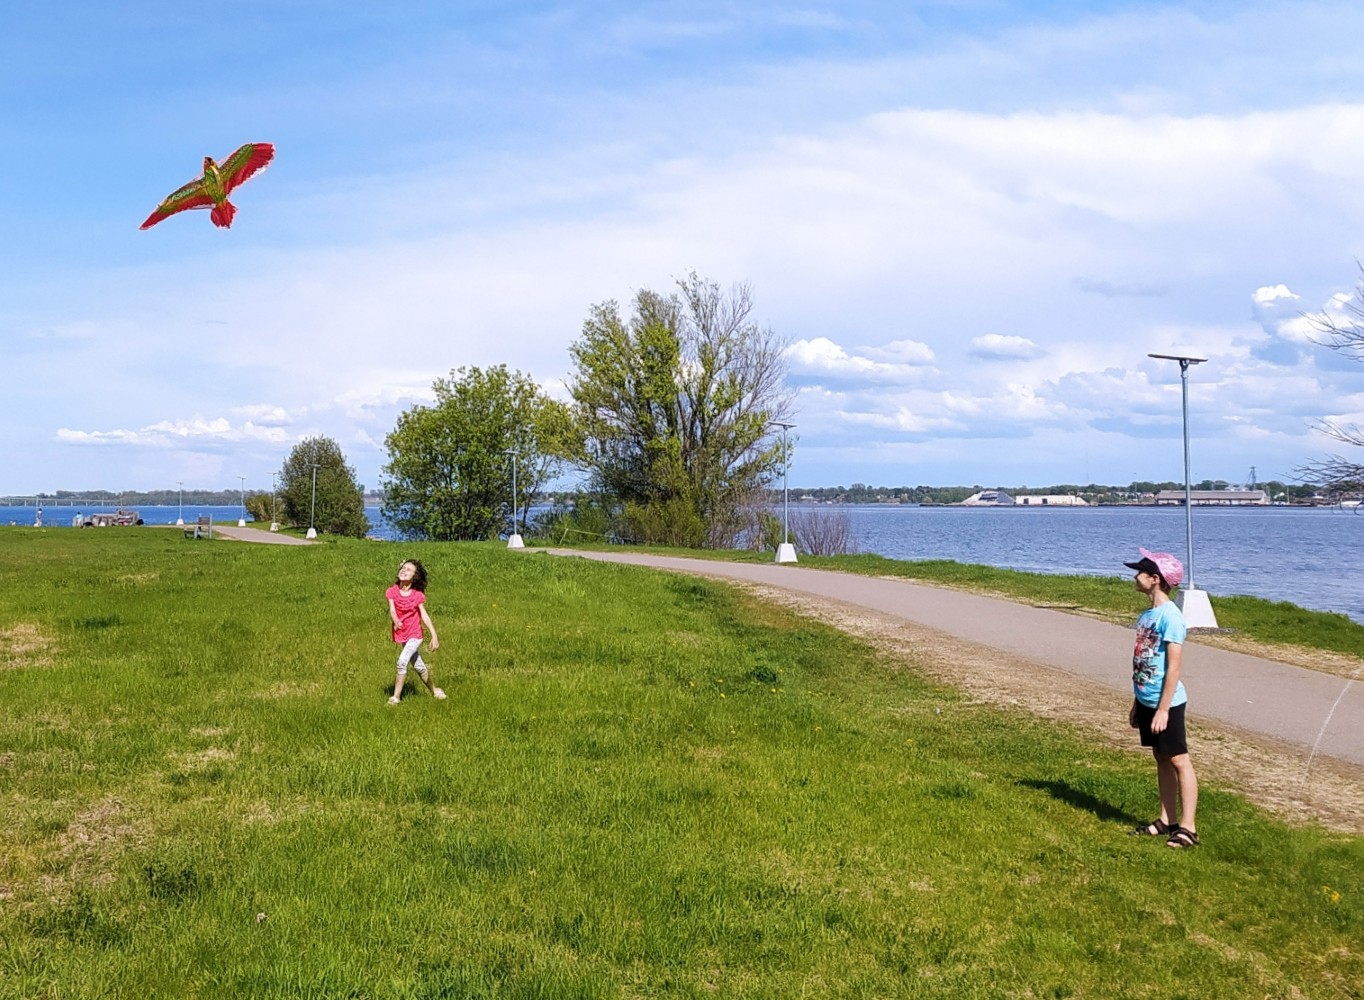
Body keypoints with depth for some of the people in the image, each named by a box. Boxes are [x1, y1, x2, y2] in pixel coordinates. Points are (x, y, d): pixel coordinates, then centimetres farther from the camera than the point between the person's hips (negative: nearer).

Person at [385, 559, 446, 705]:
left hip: (415, 635, -3)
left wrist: (434, 636, -16)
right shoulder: (392, 592, -6)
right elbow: (392, 610, -18)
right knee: (419, 667, 15)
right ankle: (433, 690, 36)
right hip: (401, 635, 3)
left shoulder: (417, 595, -11)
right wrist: (396, 621, -40)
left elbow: (424, 616, -11)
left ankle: (396, 697, -12)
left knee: (402, 661, -21)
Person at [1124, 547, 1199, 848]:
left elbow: (1174, 667, -20)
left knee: (1178, 760, -1)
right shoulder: (1147, 614, 9)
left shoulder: (1170, 617, -18)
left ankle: (1188, 828, 4)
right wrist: (1137, 702, 19)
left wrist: (1163, 709, -20)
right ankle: (1166, 820, 24)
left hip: (1166, 702, -9)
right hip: (1146, 700, 9)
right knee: (1161, 759, 15)